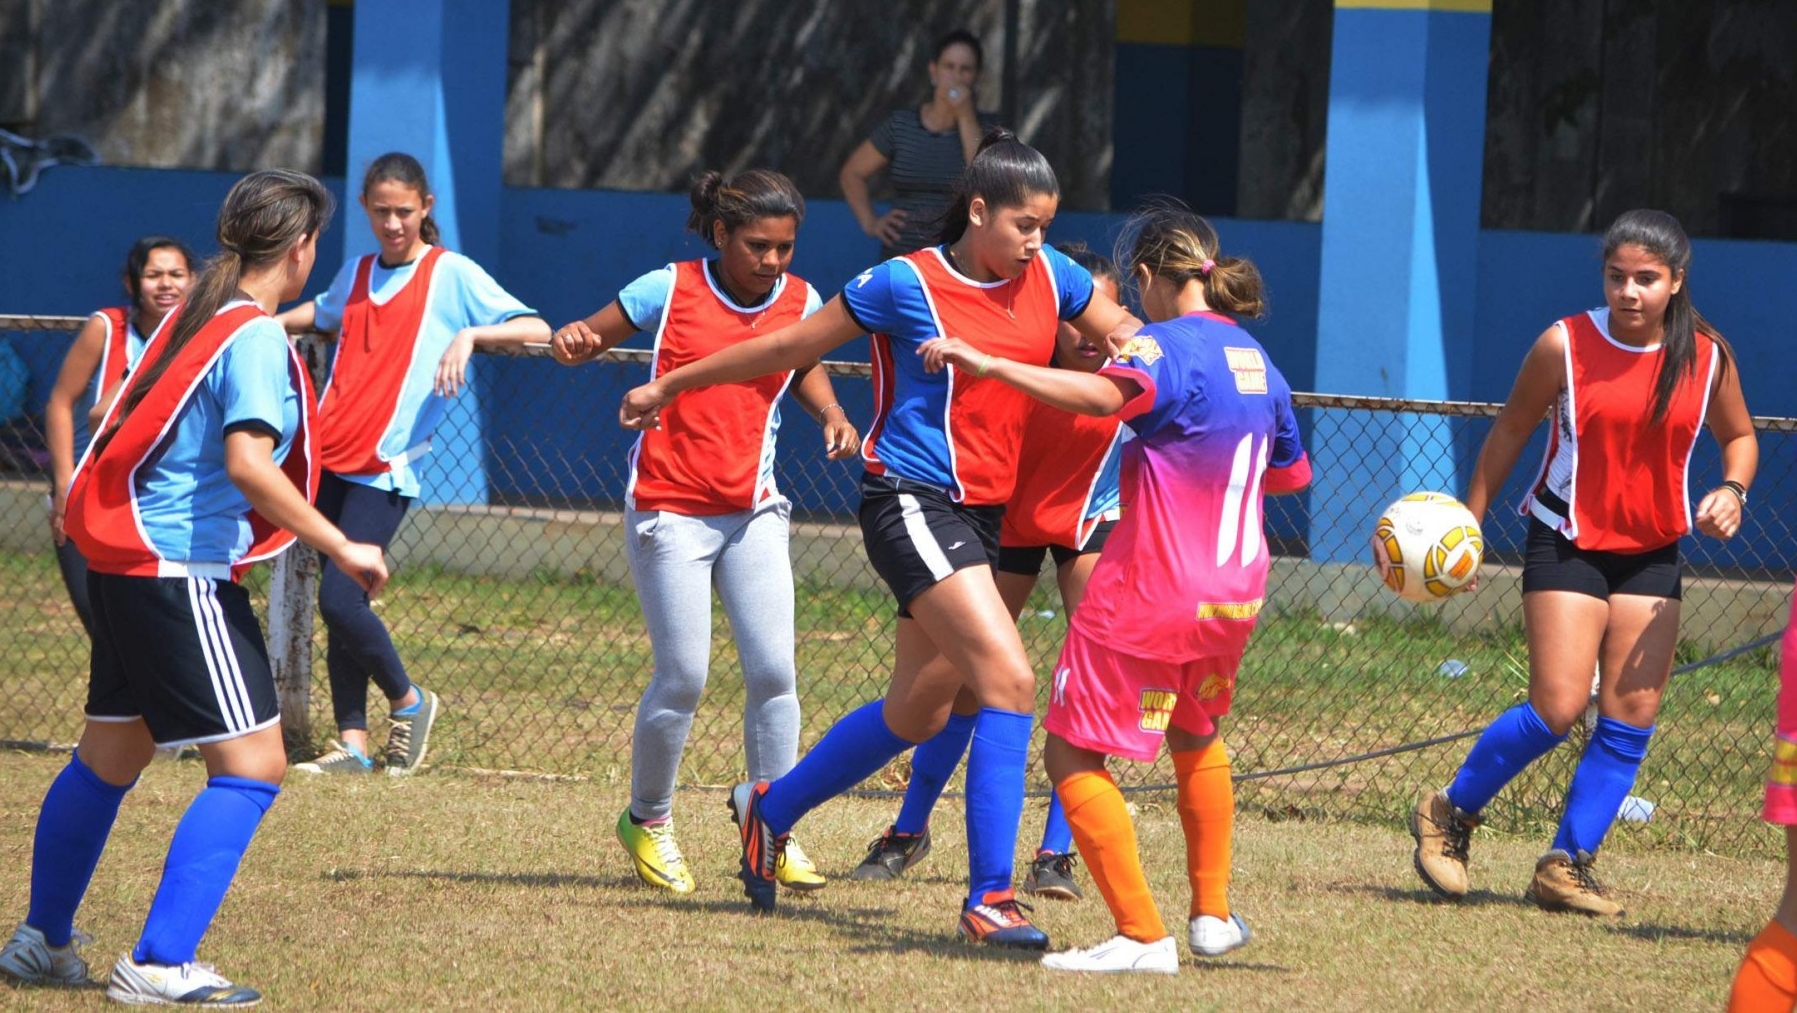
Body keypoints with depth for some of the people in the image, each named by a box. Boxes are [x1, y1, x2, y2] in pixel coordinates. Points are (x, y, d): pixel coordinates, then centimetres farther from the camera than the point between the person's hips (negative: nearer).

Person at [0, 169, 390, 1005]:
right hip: (181, 569, -10)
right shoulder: (256, 339, -14)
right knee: (252, 764, -9)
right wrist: (340, 549, -21)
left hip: (123, 559, 10)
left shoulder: (196, 317, 12)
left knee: (112, 754, 20)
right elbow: (248, 463, -25)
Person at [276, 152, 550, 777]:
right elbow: (321, 313, 40)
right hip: (330, 457, 6)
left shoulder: (451, 274, -1)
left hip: (387, 467, -6)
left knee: (339, 598, -16)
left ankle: (408, 703, 7)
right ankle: (352, 742, 7)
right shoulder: (357, 274, 16)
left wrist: (469, 334, -22)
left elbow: (536, 330, -9)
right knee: (336, 605, 3)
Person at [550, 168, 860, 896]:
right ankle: (647, 822, 16)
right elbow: (592, 337, 2)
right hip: (670, 507, -3)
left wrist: (833, 417, 1)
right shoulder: (670, 290, -8)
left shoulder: (800, 302, 1)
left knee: (773, 671, -6)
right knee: (682, 677, -5)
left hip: (753, 510, 3)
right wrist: (573, 340, -22)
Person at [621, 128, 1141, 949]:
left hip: (981, 512, 8)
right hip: (912, 503, -8)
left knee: (918, 712, 16)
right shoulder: (907, 285, -9)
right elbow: (789, 348, 1)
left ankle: (770, 808, 39)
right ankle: (989, 897, -21)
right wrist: (669, 386, 8)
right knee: (1009, 679, -21)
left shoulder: (1051, 279, 6)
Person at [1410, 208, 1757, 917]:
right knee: (1557, 708, -14)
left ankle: (1567, 865, 9)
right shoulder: (1565, 346, -11)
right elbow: (1511, 430, 1)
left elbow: (1738, 436, 12)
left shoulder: (1707, 356, -4)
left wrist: (1732, 491, -9)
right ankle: (1449, 815, 7)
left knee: (1632, 718, -1)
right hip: (1567, 541, -4)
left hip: (1652, 554, 4)